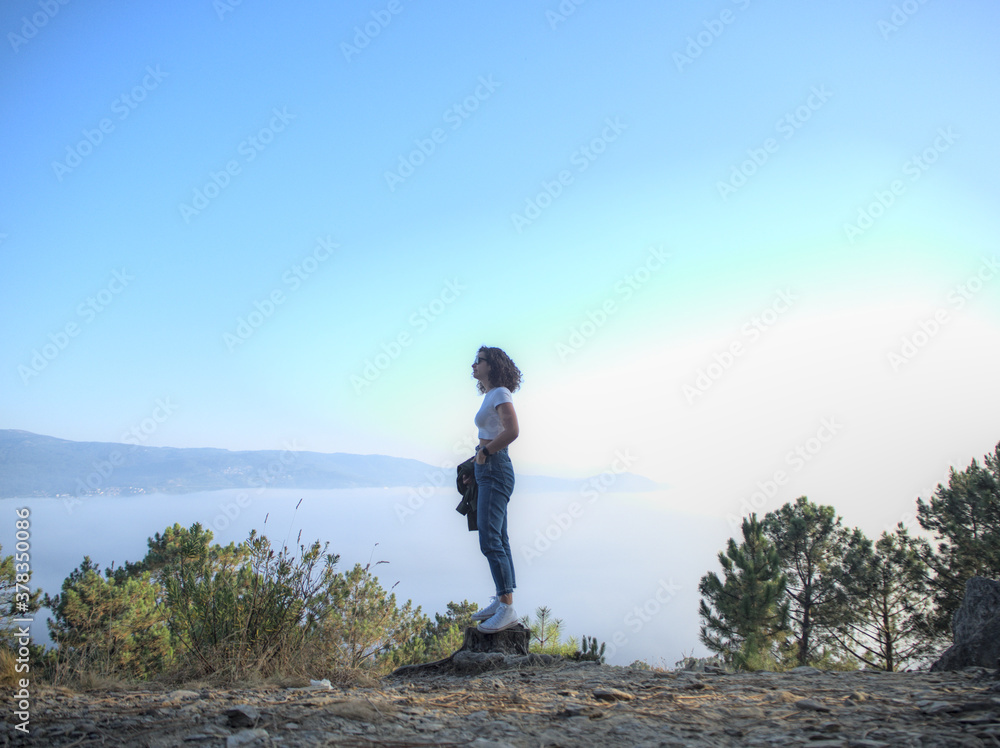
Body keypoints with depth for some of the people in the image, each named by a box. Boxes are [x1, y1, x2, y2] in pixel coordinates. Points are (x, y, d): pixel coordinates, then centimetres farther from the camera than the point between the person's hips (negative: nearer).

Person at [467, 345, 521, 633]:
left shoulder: (500, 393, -10)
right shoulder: (490, 395, 18)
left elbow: (512, 431, -24)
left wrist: (484, 452, -15)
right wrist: (483, 452, 10)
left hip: (495, 469, -10)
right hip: (488, 470, 10)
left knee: (490, 540, -14)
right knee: (498, 539, 12)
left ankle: (508, 608, -12)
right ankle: (501, 600, 19)